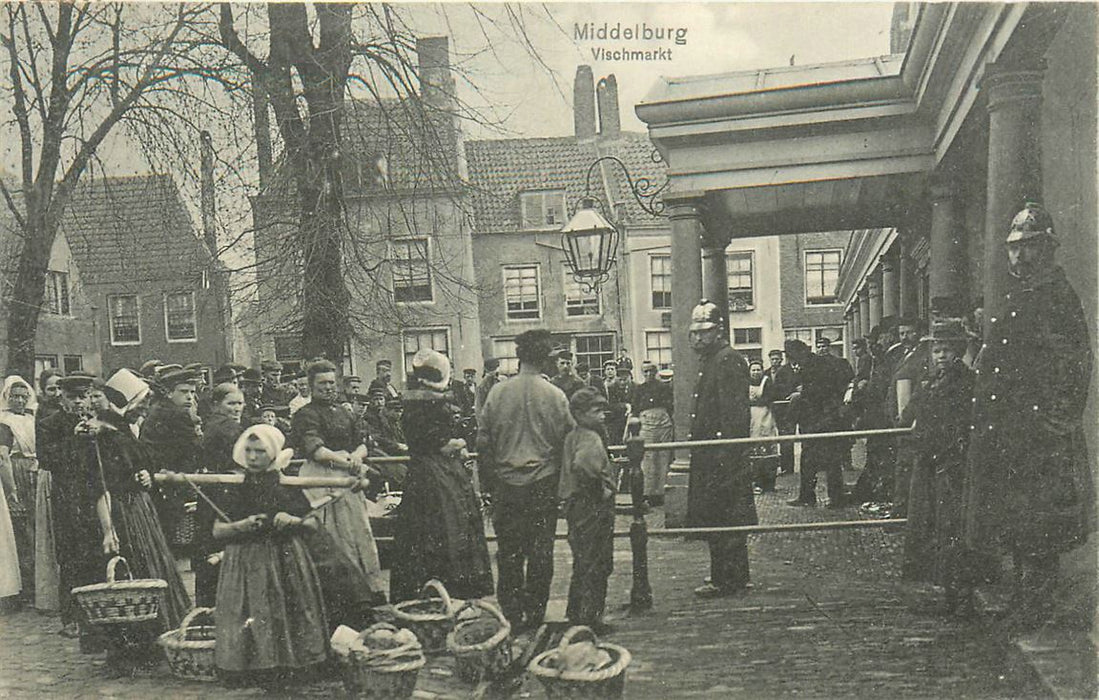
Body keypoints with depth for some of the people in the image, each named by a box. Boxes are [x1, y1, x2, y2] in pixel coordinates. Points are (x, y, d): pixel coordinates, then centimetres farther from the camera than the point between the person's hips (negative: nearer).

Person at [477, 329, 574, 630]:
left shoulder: (498, 392, -3)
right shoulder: (555, 396, -6)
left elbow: (483, 441, -1)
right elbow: (567, 440, -2)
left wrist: (487, 481, 8)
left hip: (506, 483, 1)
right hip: (544, 483, -1)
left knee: (509, 551, 9)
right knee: (541, 549, 8)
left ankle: (511, 613, 12)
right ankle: (534, 612, 14)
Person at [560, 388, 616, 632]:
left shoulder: (572, 436, 11)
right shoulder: (590, 439, -18)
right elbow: (582, 466, -37)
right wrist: (601, 490, -23)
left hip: (576, 505, 10)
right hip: (593, 509, -10)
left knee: (583, 563, 19)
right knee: (596, 566, 0)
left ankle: (575, 613, 29)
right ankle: (589, 619, 6)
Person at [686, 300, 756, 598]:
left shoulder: (728, 360, -12)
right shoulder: (708, 361, 19)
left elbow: (734, 413, -19)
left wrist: (726, 454, -23)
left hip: (723, 456, -10)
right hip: (709, 456, 10)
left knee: (723, 519, -5)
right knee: (716, 519, 14)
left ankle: (728, 581, 1)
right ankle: (731, 578, 23)